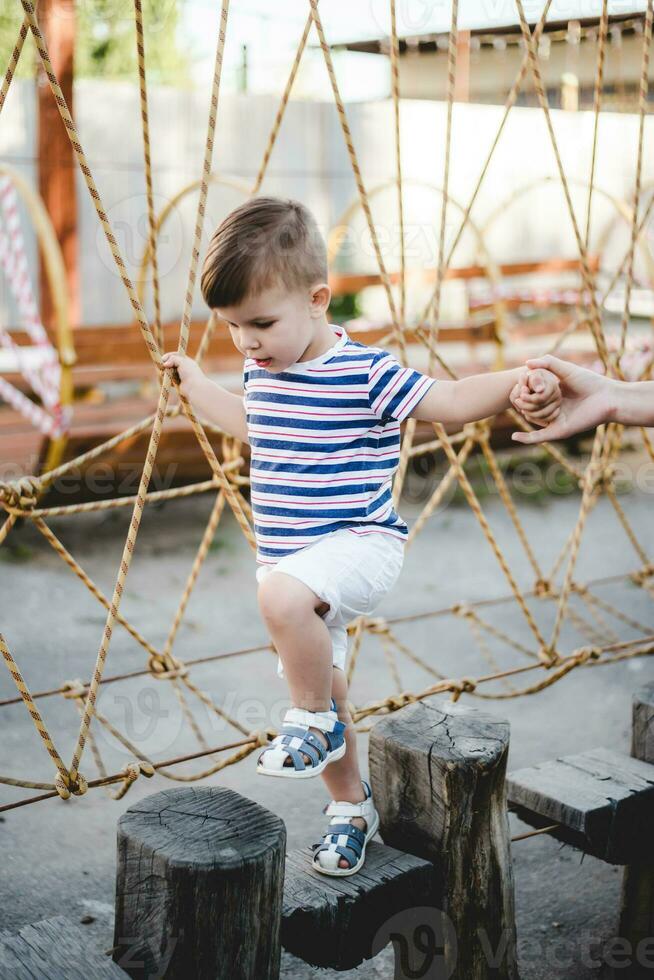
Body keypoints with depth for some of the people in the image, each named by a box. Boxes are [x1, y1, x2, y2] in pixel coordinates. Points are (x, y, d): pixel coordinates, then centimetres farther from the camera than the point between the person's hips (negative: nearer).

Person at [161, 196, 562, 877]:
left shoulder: (364, 373, -15)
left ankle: (317, 721, -13)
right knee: (319, 685, 16)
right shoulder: (261, 371, 6)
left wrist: (516, 381, -23)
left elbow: (448, 401, -9)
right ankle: (350, 804, 36)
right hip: (292, 559, 8)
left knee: (282, 592, -38)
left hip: (357, 543, -8)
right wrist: (195, 385, 30)